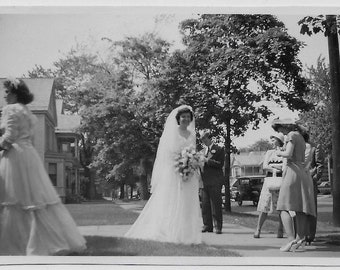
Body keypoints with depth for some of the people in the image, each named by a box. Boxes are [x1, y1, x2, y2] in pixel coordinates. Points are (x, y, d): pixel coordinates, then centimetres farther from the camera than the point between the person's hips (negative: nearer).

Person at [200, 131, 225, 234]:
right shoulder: (203, 150, 19)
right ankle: (207, 225, 11)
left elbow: (220, 164, -8)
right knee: (205, 204, 5)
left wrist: (208, 161, -14)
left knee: (216, 204, -4)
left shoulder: (219, 149, 1)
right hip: (204, 181, 6)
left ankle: (217, 227, 0)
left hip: (215, 181, -6)